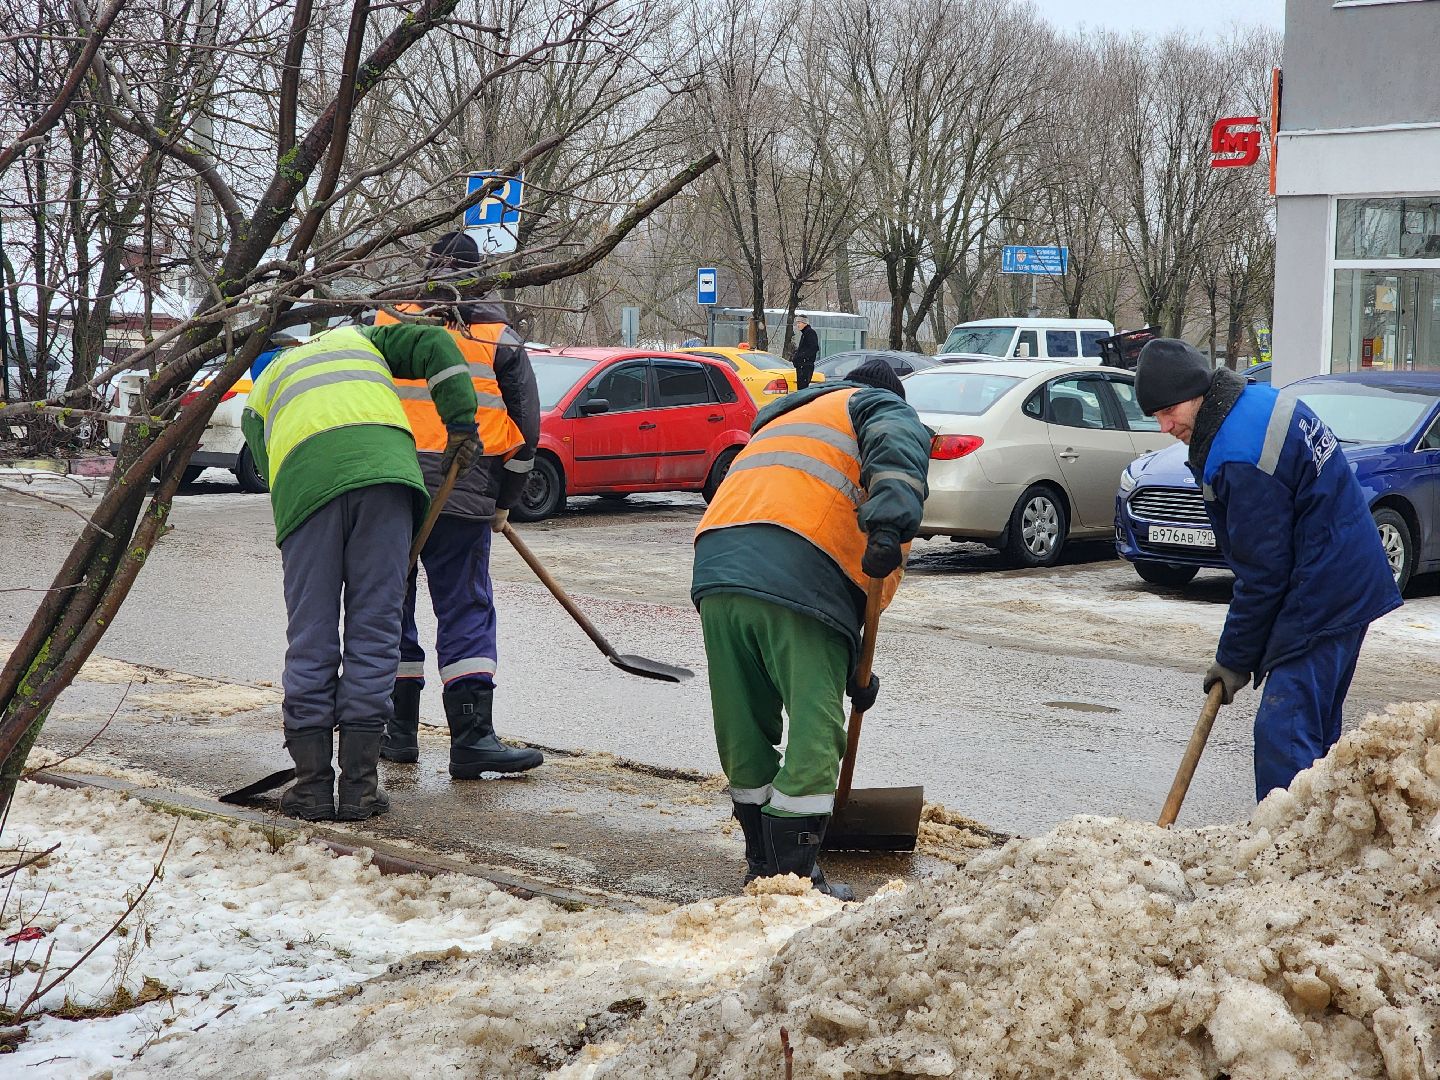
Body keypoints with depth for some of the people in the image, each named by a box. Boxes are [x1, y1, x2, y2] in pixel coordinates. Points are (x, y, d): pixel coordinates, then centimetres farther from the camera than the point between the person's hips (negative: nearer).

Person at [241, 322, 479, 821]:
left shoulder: (259, 395, 35)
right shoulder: (360, 339, 37)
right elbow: (435, 344, 21)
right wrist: (461, 423, 18)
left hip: (304, 483, 0)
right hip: (385, 466, 0)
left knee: (311, 641, 8)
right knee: (375, 631, 5)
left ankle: (312, 785, 10)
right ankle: (359, 786, 4)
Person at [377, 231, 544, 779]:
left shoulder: (384, 323, 8)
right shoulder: (500, 338, 8)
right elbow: (525, 427, 8)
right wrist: (502, 503, 18)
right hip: (465, 496, -1)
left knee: (390, 608, 12)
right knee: (466, 611, 2)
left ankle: (399, 731, 17)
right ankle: (472, 738, -7)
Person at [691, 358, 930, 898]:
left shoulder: (779, 423, 43)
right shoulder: (879, 405, 22)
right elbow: (898, 445, -7)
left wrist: (852, 667, 40)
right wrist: (891, 526, -25)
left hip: (717, 569, 7)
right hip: (798, 581, -7)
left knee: (743, 736, 16)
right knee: (814, 736, -1)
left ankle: (762, 865, 29)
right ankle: (793, 878, 1)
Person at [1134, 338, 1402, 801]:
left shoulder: (1240, 457, -24)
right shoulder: (1265, 399, 8)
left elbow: (1263, 573, -18)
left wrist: (1235, 658, -7)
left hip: (1319, 601, -11)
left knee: (1283, 736, -12)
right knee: (1315, 733, 18)